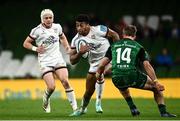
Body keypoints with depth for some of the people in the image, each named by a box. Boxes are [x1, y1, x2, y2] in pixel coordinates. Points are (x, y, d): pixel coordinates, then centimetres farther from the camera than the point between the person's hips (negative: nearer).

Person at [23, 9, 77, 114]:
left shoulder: (57, 27, 5)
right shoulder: (37, 30, -7)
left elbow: (62, 37, 26)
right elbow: (26, 43, 2)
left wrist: (67, 47, 8)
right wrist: (35, 48, -15)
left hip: (58, 59, 3)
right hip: (45, 61, -3)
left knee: (65, 81, -16)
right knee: (51, 87, -14)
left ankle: (74, 106, -10)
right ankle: (46, 103, 18)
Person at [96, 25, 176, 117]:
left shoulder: (113, 46, 17)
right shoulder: (138, 47, 10)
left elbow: (102, 64, 10)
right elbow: (147, 65, -1)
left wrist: (98, 74, 30)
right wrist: (156, 82, -3)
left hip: (117, 79, 3)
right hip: (133, 77, -3)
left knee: (122, 87, 41)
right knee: (156, 88, 17)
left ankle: (133, 108, 28)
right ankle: (163, 112, 7)